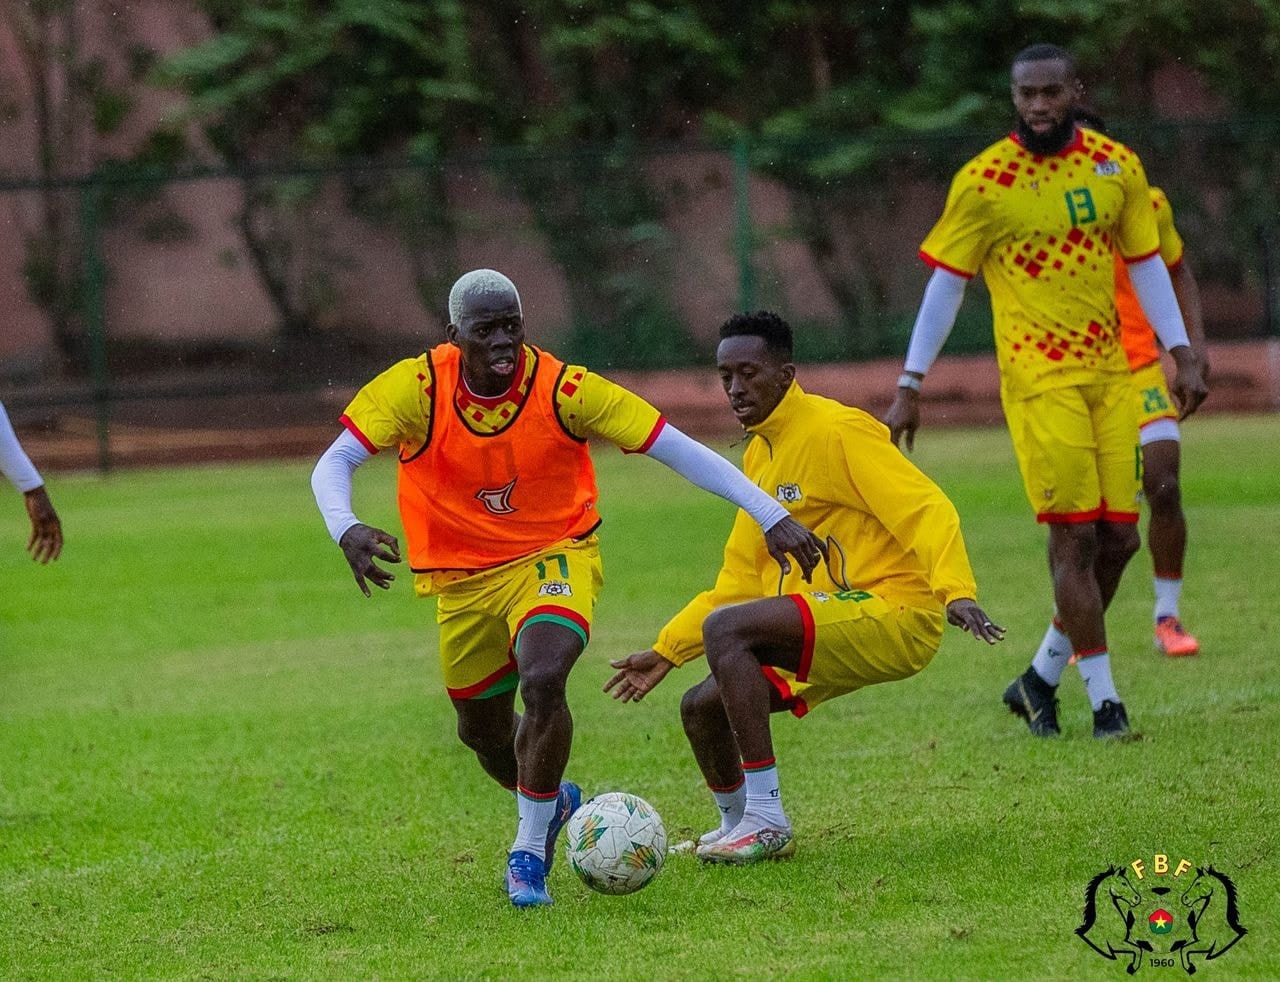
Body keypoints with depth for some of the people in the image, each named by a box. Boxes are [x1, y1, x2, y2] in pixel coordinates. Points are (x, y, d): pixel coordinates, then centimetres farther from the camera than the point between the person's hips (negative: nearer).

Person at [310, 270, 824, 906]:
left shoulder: (564, 389, -21)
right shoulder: (416, 388, -19)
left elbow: (676, 449, -18)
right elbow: (334, 463, -22)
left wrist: (771, 517, -24)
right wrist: (347, 530, -45)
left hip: (554, 557, -3)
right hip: (462, 578, 3)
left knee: (542, 682, -30)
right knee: (481, 731, 16)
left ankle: (529, 851, -12)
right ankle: (553, 802, 51)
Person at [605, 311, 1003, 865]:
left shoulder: (837, 431, -11)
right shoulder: (759, 455, 16)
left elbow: (926, 508, -19)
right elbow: (740, 583, 22)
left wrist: (956, 591, -34)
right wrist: (665, 652, 18)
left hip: (894, 613, -9)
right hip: (832, 631, 9)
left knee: (726, 630, -26)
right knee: (701, 708, 3)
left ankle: (765, 822, -25)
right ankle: (739, 828, 31)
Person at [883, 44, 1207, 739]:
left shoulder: (1117, 167, 6)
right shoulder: (983, 182, -6)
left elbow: (1146, 265, 14)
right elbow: (945, 285, -1)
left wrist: (1181, 355, 8)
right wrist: (909, 388, -2)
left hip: (1110, 373, 5)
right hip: (1039, 378, -5)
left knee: (1118, 537, 3)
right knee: (1075, 536, -9)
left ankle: (1041, 677, 19)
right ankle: (1104, 700, -1)